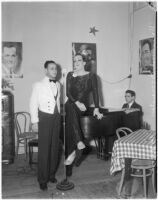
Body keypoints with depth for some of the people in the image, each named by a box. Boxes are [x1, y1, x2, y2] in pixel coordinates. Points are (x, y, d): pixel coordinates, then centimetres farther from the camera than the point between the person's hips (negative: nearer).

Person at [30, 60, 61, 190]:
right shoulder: (39, 85, -5)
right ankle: (43, 179, 12)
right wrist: (35, 122, -9)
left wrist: (59, 116, 8)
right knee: (44, 149, -1)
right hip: (45, 117, -4)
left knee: (55, 147, 10)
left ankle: (51, 174, 27)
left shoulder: (58, 85, 9)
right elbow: (33, 104, -5)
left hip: (56, 117, 5)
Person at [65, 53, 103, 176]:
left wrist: (96, 108, -12)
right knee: (71, 110, -29)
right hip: (71, 104, 3)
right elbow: (68, 92, 1)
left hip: (83, 106, -2)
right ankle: (79, 143, -32)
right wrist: (77, 102, -14)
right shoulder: (70, 75, 9)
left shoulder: (91, 76, 4)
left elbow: (95, 93, -2)